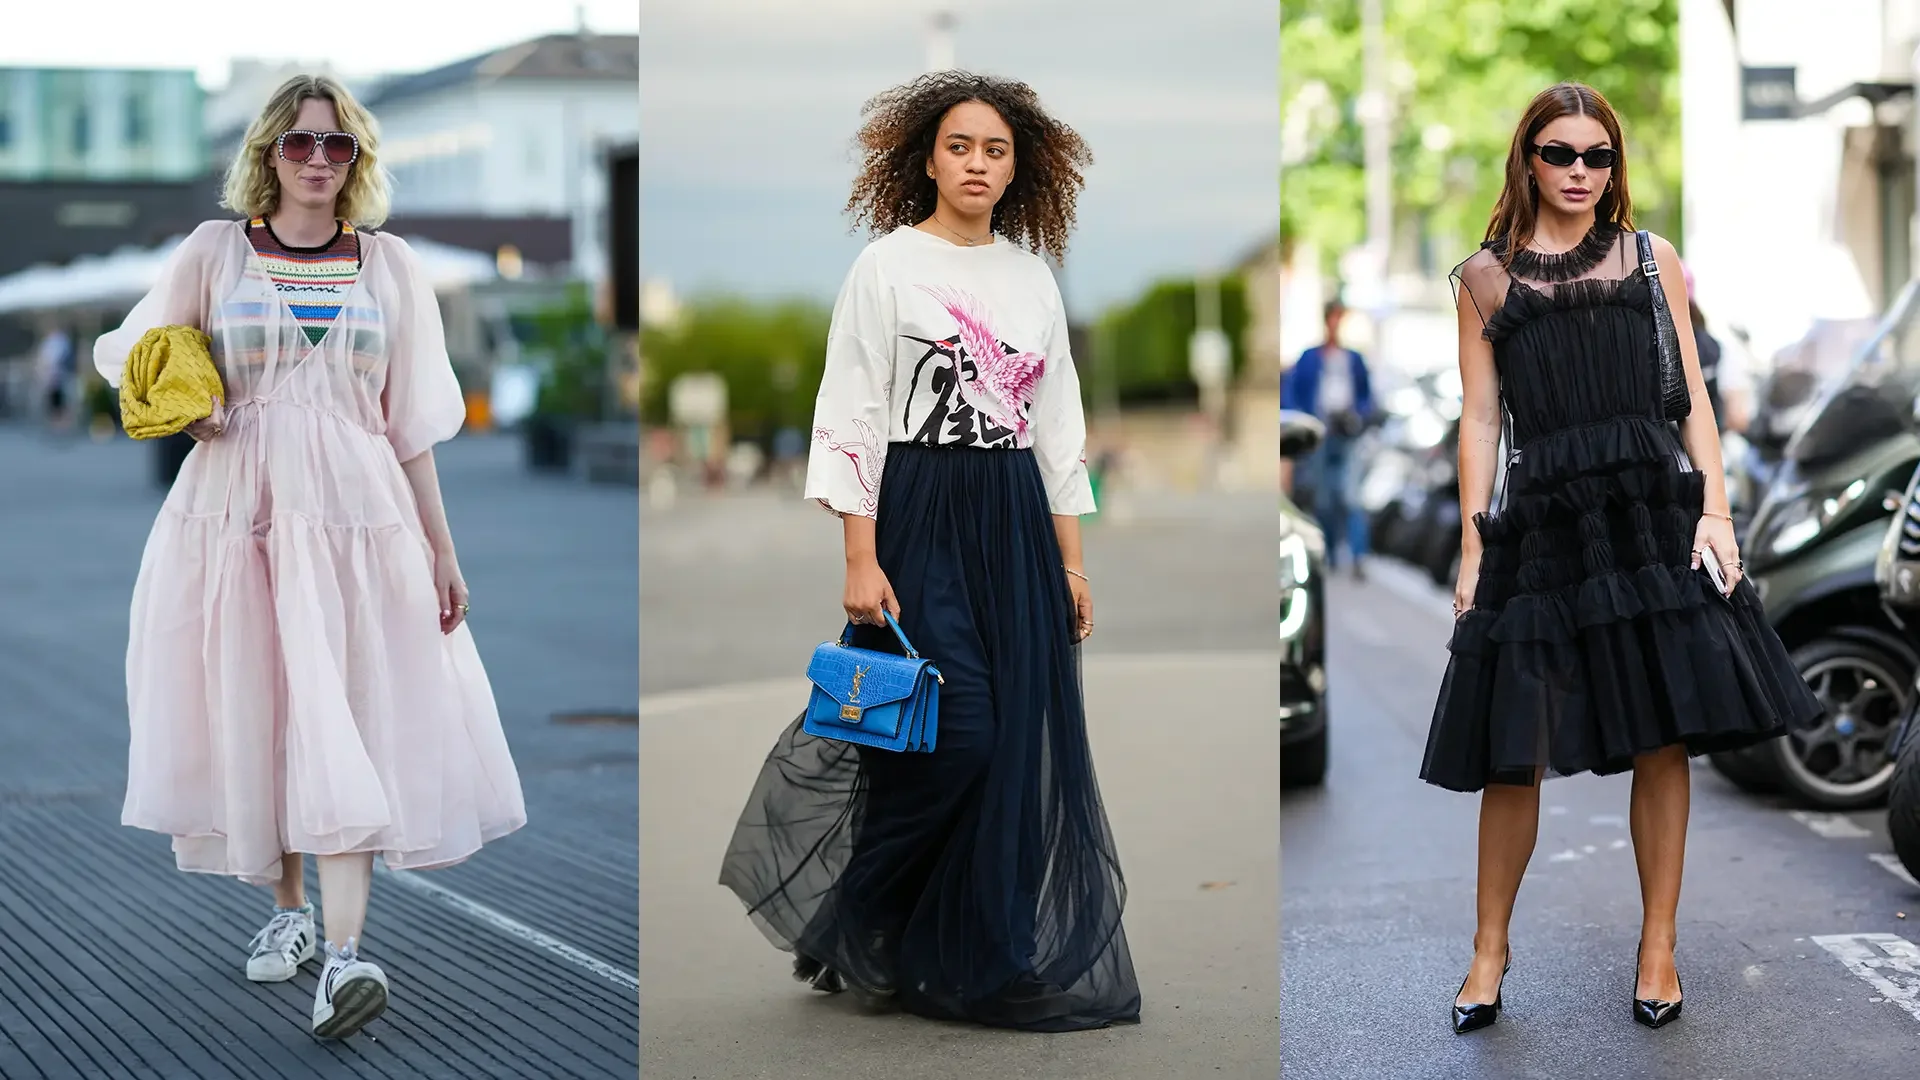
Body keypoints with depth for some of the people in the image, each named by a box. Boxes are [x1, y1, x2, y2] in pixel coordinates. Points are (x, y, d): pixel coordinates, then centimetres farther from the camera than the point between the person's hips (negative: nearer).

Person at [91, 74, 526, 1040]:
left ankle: (343, 954, -21)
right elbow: (125, 353, 15)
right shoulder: (215, 252, 7)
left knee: (344, 726, -11)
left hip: (354, 514, -1)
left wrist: (441, 546, 8)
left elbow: (409, 421, 10)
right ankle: (287, 908, 25)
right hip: (236, 512, 1)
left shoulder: (388, 265, 9)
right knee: (255, 717, 6)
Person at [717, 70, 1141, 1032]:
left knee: (1021, 741, 2)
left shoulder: (1033, 278, 12)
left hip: (1017, 526, 5)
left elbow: (1058, 426, 15)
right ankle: (864, 940, 9)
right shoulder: (888, 264, -2)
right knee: (952, 733, -11)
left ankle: (985, 960, 13)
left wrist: (1070, 560, 10)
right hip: (920, 519, -5)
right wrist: (861, 559, -13)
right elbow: (850, 416, -6)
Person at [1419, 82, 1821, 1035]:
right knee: (1515, 750, -1)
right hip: (1542, 520, -1)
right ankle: (1489, 949, 16)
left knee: (1663, 741, 1)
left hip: (1653, 511, 1)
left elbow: (1691, 396, 9)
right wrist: (1473, 547, 2)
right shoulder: (1486, 277, 10)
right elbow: (1480, 417, 8)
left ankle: (1658, 946, 14)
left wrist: (1715, 509, -3)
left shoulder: (1651, 260, 12)